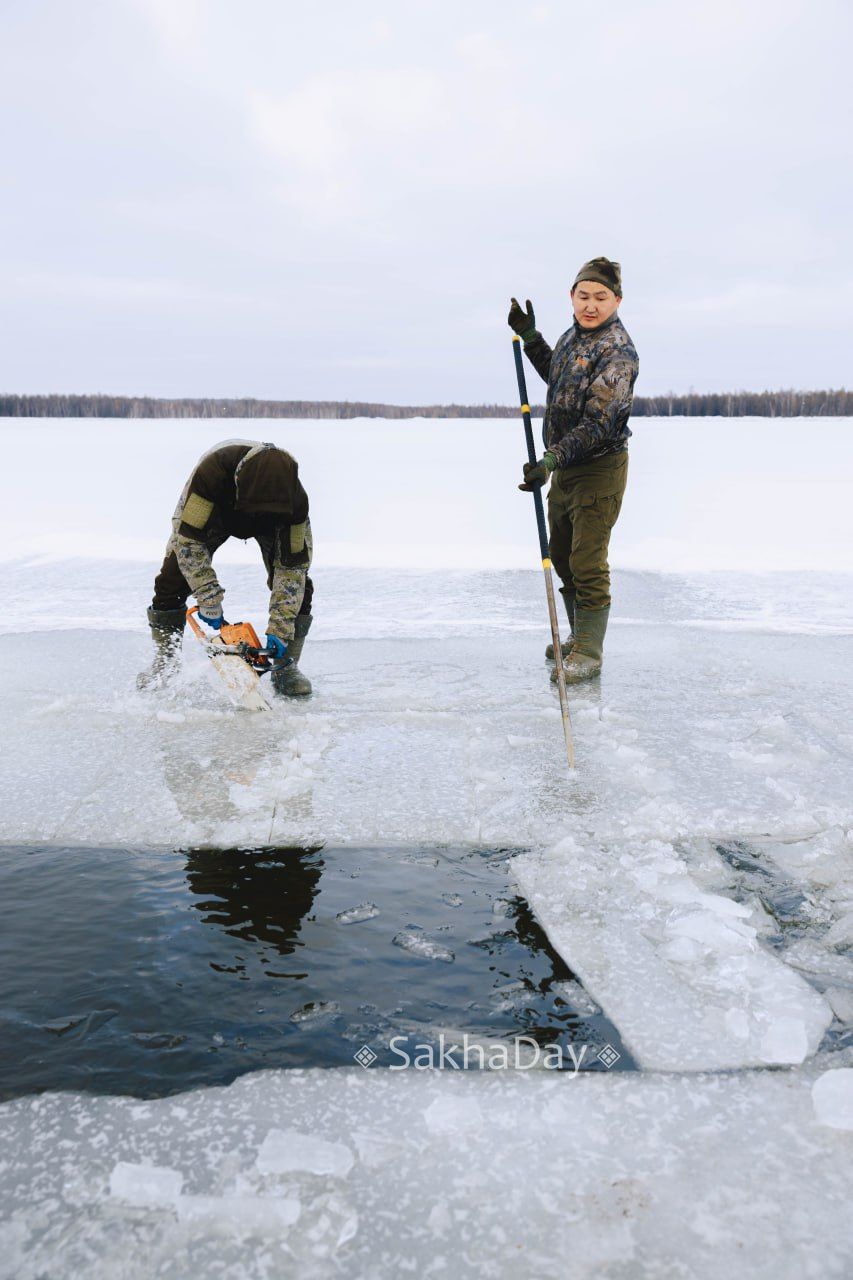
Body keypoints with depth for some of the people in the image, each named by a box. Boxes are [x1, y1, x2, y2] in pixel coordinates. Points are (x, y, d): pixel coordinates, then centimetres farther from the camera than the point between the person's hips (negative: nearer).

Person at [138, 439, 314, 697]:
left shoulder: (294, 498, -39)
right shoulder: (211, 471, -45)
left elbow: (292, 565, -31)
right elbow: (188, 538, -37)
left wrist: (279, 629, -35)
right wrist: (210, 603, -37)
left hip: (275, 519, 1)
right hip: (214, 509, 0)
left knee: (297, 585, -18)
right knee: (172, 580, -11)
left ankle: (286, 666, -4)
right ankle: (164, 662, 6)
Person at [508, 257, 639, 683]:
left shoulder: (618, 351, -19)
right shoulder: (574, 335, 8)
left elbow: (597, 424, -27)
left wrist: (551, 460, -35)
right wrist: (530, 336, 20)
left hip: (599, 468, -9)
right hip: (565, 465, 9)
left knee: (587, 564, -7)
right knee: (562, 556, 16)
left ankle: (588, 654, 3)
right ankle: (579, 638, 31)